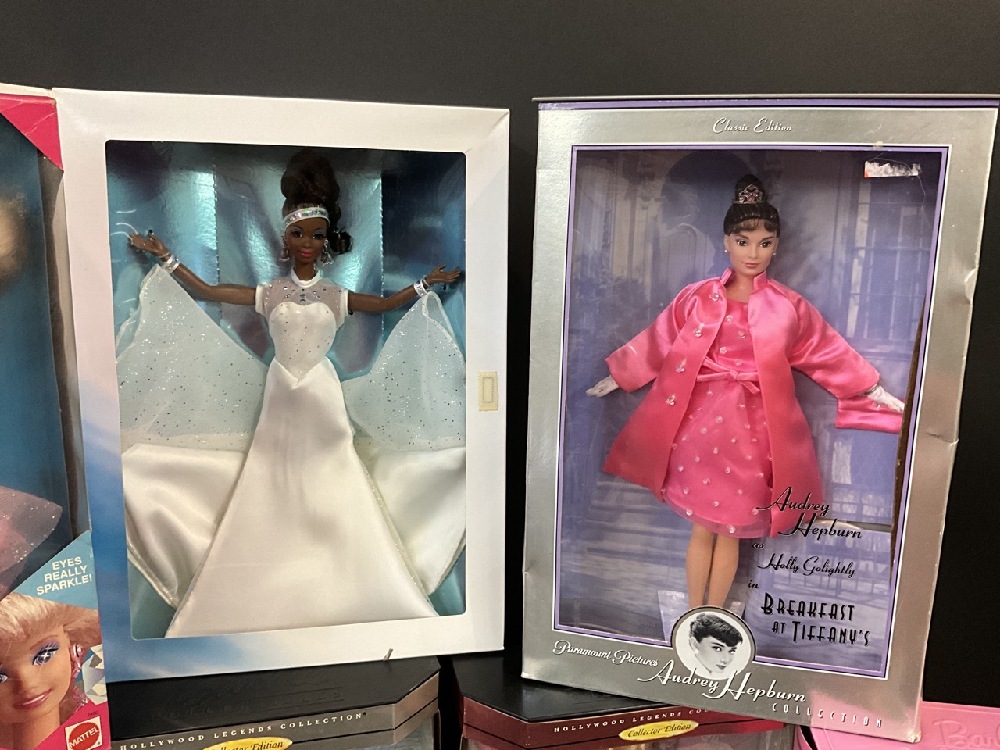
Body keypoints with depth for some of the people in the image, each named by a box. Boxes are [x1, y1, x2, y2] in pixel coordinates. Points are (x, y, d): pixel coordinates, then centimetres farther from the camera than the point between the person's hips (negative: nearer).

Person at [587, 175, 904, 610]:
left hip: (752, 431, 0)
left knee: (730, 531, 9)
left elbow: (830, 353, 9)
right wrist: (616, 378, 14)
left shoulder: (788, 307, 2)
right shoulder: (697, 298, 2)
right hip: (701, 424, 0)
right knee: (701, 527, 9)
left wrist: (878, 394, 9)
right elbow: (657, 343, 9)